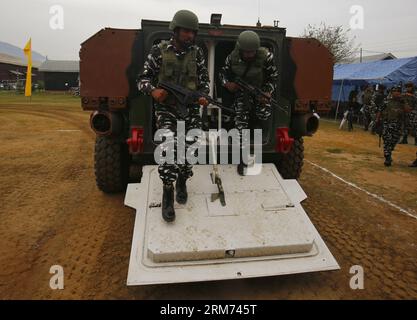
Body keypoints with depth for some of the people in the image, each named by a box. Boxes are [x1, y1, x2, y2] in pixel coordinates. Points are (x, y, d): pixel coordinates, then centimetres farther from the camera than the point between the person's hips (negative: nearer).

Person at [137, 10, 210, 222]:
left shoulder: (197, 53, 6)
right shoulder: (159, 51, -1)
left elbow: (204, 80, 11)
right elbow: (143, 79, 1)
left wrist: (203, 96, -9)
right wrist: (153, 91, -20)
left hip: (191, 109, 3)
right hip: (166, 109, -2)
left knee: (190, 149, -1)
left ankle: (182, 181, 27)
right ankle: (168, 192, -9)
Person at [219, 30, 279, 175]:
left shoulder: (266, 56, -19)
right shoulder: (232, 58, -12)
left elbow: (273, 77, -7)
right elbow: (223, 73, 4)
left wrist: (268, 92, -22)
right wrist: (227, 83, -18)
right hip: (241, 93, 0)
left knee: (265, 117, -12)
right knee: (241, 124, -9)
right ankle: (242, 159, 0)